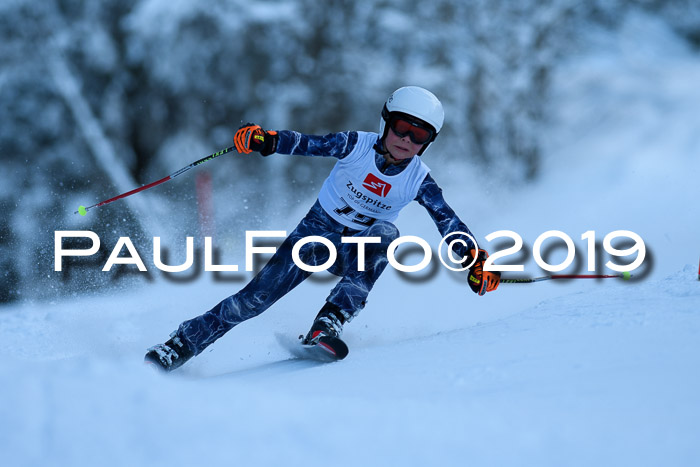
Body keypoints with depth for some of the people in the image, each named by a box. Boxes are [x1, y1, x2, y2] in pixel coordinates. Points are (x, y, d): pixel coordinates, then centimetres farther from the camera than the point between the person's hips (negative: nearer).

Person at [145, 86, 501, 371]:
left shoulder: (419, 181, -13)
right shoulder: (357, 146, -15)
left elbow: (449, 223, -17)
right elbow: (307, 144, -20)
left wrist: (474, 258, -33)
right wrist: (265, 140, -37)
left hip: (359, 250, 1)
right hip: (317, 230, 0)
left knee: (385, 235, -36)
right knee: (255, 297, -12)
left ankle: (330, 323, -41)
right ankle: (181, 345, 2)